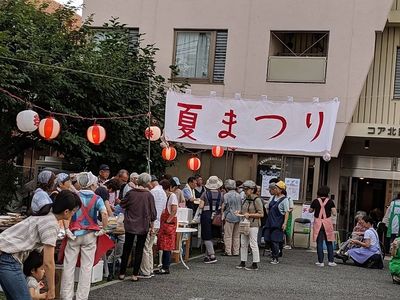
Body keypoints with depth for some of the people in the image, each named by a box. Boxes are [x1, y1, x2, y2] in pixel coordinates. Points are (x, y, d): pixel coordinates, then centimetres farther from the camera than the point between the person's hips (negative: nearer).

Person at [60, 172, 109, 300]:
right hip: (90, 235, -1)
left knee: (69, 266, 6)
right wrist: (104, 229, -4)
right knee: (86, 267, 4)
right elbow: (104, 214, -16)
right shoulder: (97, 199, -2)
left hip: (74, 234, 1)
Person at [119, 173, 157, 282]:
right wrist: (152, 223, 10)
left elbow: (122, 204, 6)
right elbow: (152, 212, -4)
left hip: (130, 225, 1)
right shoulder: (149, 195, -9)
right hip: (143, 226, -1)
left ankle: (122, 273, 14)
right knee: (139, 250, 7)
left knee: (127, 248, 11)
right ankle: (135, 274, 7)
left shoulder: (131, 193, -6)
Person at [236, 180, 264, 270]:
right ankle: (243, 262, 18)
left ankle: (255, 265, 2)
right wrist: (240, 212, 6)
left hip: (253, 225, -8)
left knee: (253, 244, -4)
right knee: (243, 244, 10)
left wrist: (249, 215, -19)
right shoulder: (246, 199, 12)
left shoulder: (257, 200, -11)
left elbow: (261, 214, -13)